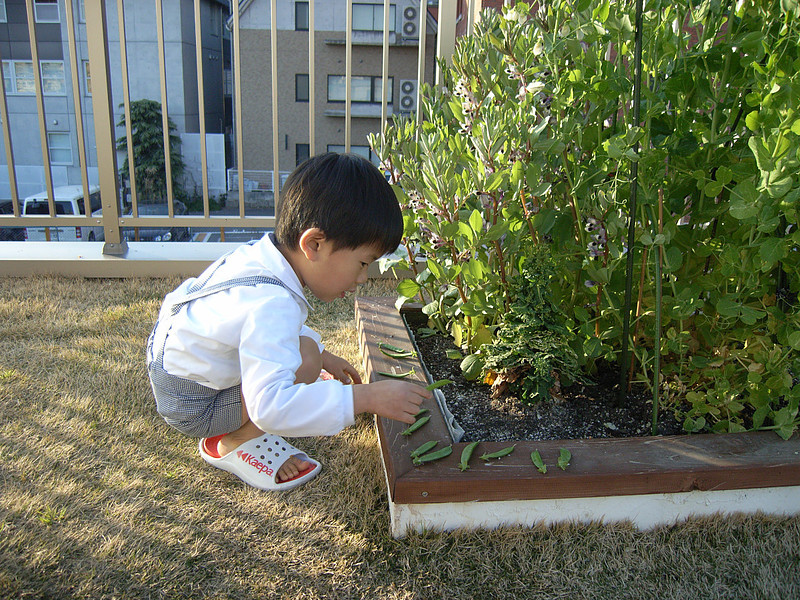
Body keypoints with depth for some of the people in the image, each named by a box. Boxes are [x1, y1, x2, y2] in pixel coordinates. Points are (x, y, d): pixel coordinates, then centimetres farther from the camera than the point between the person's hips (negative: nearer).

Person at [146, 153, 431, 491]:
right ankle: (232, 443, -4)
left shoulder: (263, 254, -7)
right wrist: (365, 397, -42)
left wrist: (323, 356, 14)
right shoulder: (271, 304, -37)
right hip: (191, 407, -9)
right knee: (304, 363, -27)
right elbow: (270, 405, -44)